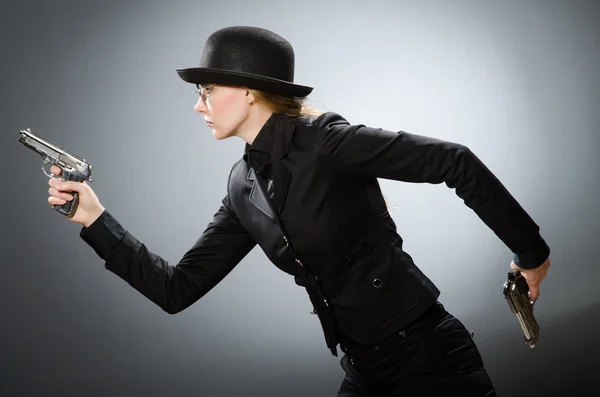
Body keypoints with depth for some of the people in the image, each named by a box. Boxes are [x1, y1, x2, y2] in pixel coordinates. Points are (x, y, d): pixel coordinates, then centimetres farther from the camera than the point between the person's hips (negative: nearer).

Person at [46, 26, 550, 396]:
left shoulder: (321, 139, -17)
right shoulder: (245, 187, 5)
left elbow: (455, 162, -18)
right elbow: (178, 289, 7)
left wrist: (532, 252, -12)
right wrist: (95, 219, 1)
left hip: (429, 352, -7)